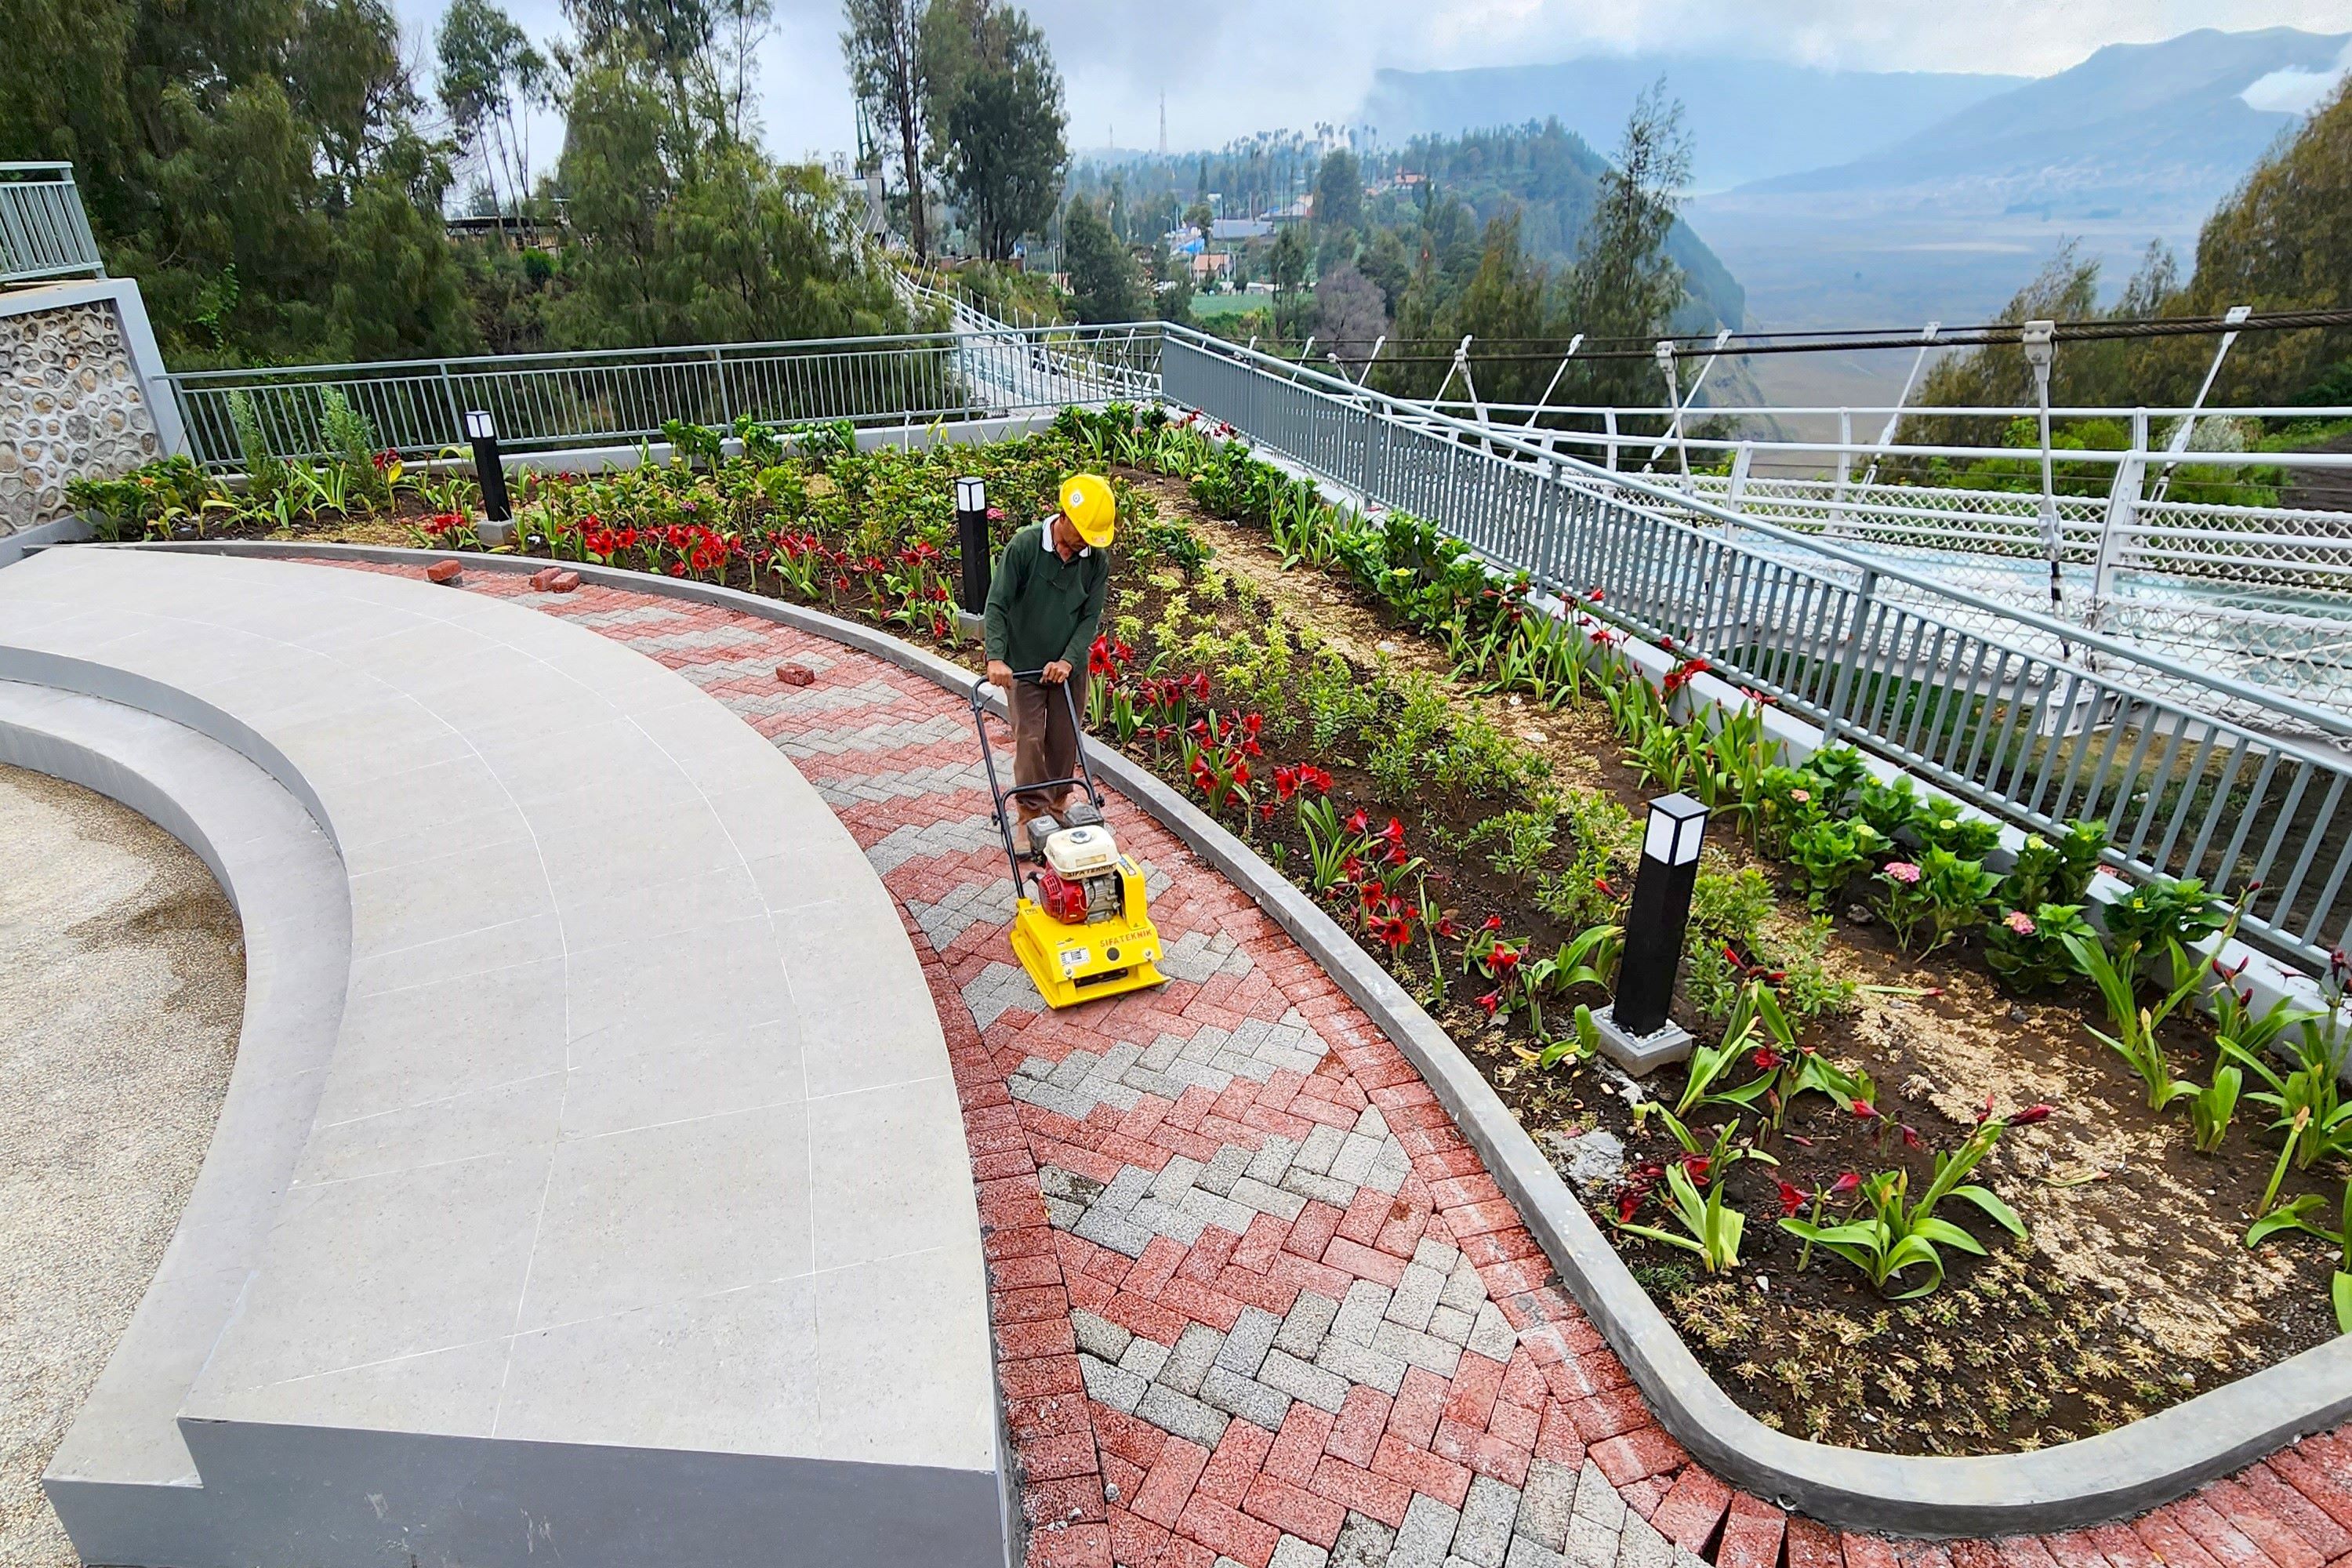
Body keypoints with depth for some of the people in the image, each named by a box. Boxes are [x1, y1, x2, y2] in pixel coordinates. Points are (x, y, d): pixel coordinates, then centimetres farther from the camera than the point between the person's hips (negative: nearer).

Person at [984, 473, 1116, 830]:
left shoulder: (1098, 559, -8)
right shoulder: (1024, 545, -17)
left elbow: (1091, 616, -6)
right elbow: (997, 604, -16)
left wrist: (1068, 660, -18)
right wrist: (996, 657, -25)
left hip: (1069, 667, 3)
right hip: (1023, 665, -3)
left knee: (1065, 740, 13)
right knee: (1029, 740, -1)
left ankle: (1059, 802, 33)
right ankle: (1030, 812, 13)